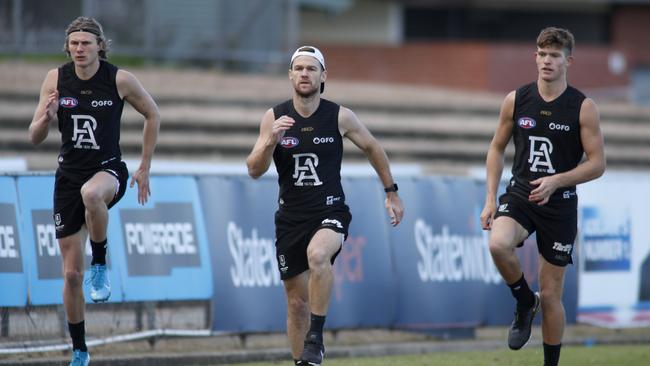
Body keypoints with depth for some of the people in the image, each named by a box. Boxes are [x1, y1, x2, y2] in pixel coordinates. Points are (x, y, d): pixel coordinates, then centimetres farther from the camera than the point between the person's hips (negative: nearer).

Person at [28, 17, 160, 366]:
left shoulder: (120, 80, -9)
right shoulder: (56, 79, -3)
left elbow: (152, 114, 7)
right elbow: (34, 137, 1)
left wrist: (144, 168, 5)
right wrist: (46, 117, -22)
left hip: (108, 170, -3)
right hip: (69, 176, 3)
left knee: (91, 193, -43)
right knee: (71, 274, 3)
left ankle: (100, 266, -19)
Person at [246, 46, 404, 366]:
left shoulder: (340, 117, -4)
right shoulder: (274, 118, -2)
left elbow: (372, 148, 12)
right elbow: (254, 171, -5)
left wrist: (392, 192, 15)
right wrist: (271, 141, -23)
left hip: (330, 211, -2)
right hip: (290, 216, 2)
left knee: (317, 255, -35)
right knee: (297, 301, 6)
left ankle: (315, 337, -24)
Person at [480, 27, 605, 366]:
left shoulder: (583, 107, -6)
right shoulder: (516, 100, 1)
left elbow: (597, 163, -6)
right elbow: (497, 148, 12)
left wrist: (556, 180, -20)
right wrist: (490, 199, 3)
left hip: (560, 204, -1)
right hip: (519, 194, 1)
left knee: (551, 295, 3)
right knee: (498, 244, -32)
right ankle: (525, 303, -3)